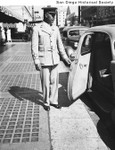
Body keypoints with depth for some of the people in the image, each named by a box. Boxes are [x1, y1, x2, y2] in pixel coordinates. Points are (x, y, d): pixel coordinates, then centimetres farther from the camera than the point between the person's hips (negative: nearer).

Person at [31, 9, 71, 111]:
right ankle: (46, 102, 20)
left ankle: (53, 101, 24)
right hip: (44, 60, -4)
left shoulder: (56, 28, 10)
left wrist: (65, 57, 15)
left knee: (54, 81, 8)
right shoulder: (37, 28, -4)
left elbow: (60, 44, 16)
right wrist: (36, 61, -11)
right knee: (45, 83, 3)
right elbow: (34, 46, -6)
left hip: (55, 60, 4)